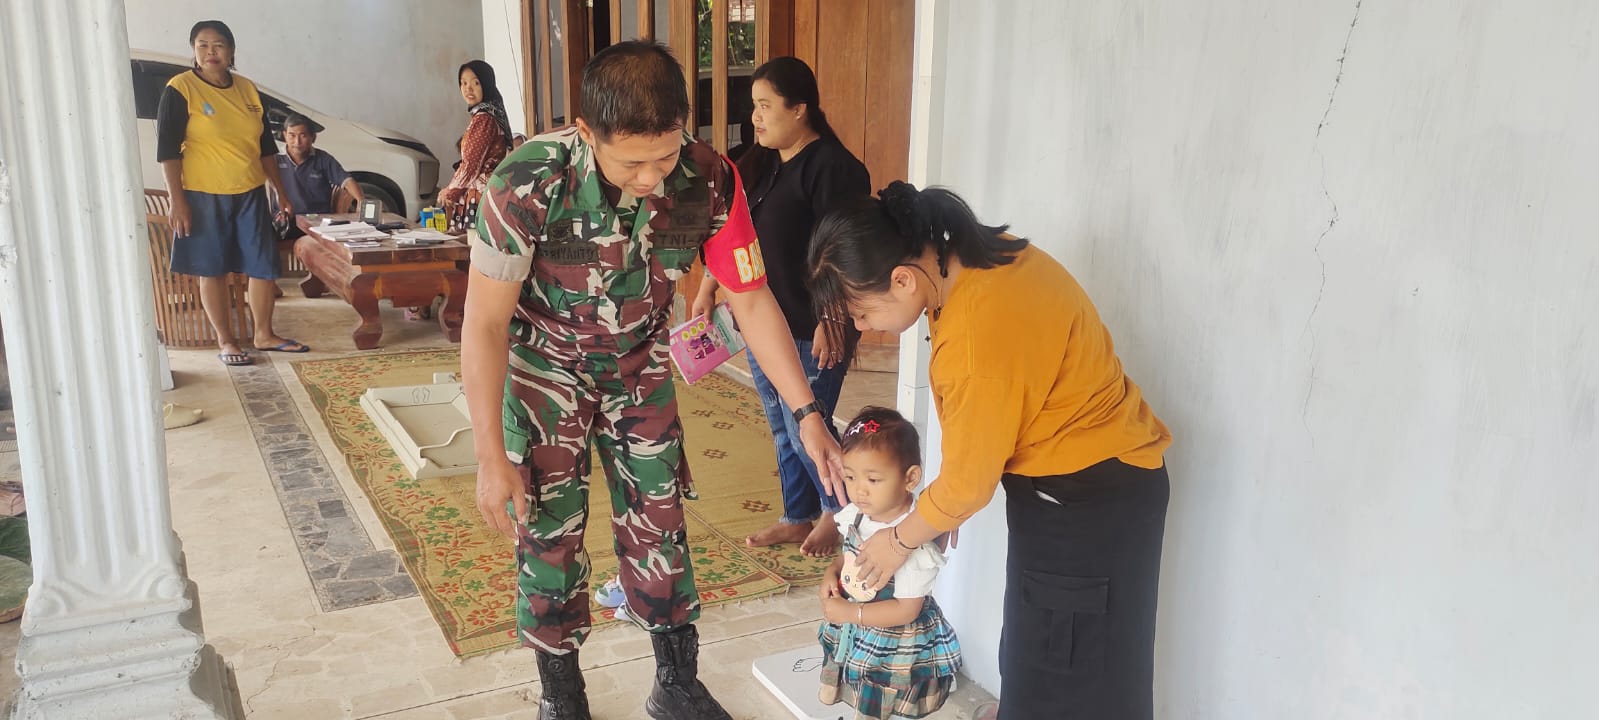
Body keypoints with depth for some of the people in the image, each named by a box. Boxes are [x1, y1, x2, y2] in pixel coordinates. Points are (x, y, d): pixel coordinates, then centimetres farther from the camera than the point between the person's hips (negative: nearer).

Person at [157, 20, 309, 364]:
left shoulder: (247, 88, 7)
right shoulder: (180, 89, -8)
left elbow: (266, 147, 13)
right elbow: (167, 150, -10)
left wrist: (281, 192, 12)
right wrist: (177, 201, -15)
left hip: (251, 194, 5)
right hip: (205, 196, -5)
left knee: (264, 266, 7)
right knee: (213, 270, 4)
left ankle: (264, 335, 20)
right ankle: (225, 341, 15)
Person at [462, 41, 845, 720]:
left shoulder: (709, 181, -25)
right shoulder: (530, 182, -33)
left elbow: (751, 299, -13)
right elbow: (485, 322, -24)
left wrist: (809, 416, -16)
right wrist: (492, 457, -22)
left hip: (638, 361, 3)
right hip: (544, 364, -2)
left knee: (659, 520, 5)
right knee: (548, 528, 0)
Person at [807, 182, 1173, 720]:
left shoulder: (977, 337, -32)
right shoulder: (974, 254, -5)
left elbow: (969, 480, -19)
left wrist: (900, 540, -2)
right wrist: (942, 505, 6)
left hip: (1090, 507, -9)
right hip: (1076, 479, 9)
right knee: (1035, 645, 24)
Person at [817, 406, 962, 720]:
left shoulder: (914, 542, -31)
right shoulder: (856, 516, -8)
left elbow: (906, 609, -27)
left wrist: (849, 612, -25)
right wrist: (833, 572, -7)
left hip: (896, 652, -7)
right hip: (854, 636, 7)